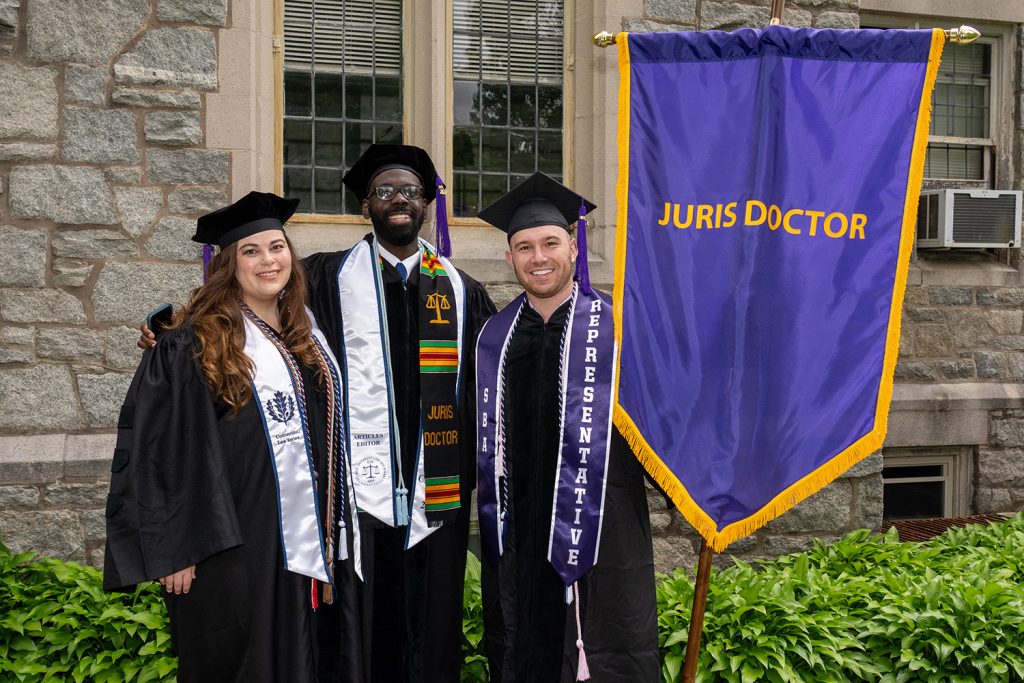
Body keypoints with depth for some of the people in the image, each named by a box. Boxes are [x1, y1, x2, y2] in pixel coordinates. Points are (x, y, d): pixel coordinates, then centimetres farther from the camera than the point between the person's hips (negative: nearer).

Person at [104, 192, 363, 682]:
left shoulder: (306, 337, 11)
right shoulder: (193, 345, -9)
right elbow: (154, 449, -12)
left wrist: (334, 534, 14)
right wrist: (171, 550, -15)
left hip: (301, 544, 6)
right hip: (230, 546, -6)